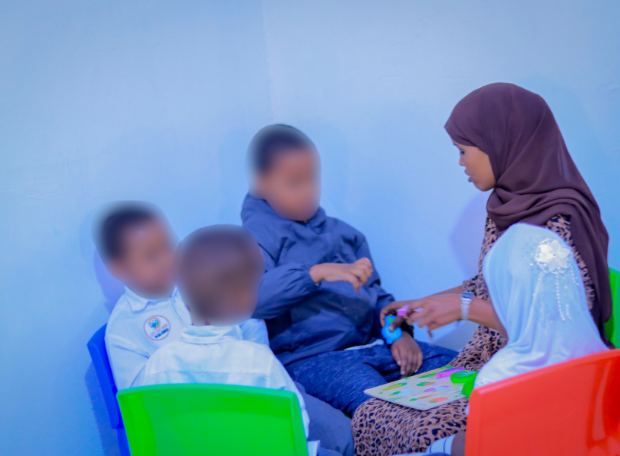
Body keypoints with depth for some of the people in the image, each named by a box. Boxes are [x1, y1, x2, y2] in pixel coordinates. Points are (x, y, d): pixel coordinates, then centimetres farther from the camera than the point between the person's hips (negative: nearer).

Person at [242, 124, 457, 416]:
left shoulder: (342, 233, 22)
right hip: (309, 358, -7)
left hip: (372, 346, 7)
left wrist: (399, 331, 5)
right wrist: (318, 272, -27)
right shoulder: (259, 235, -1)